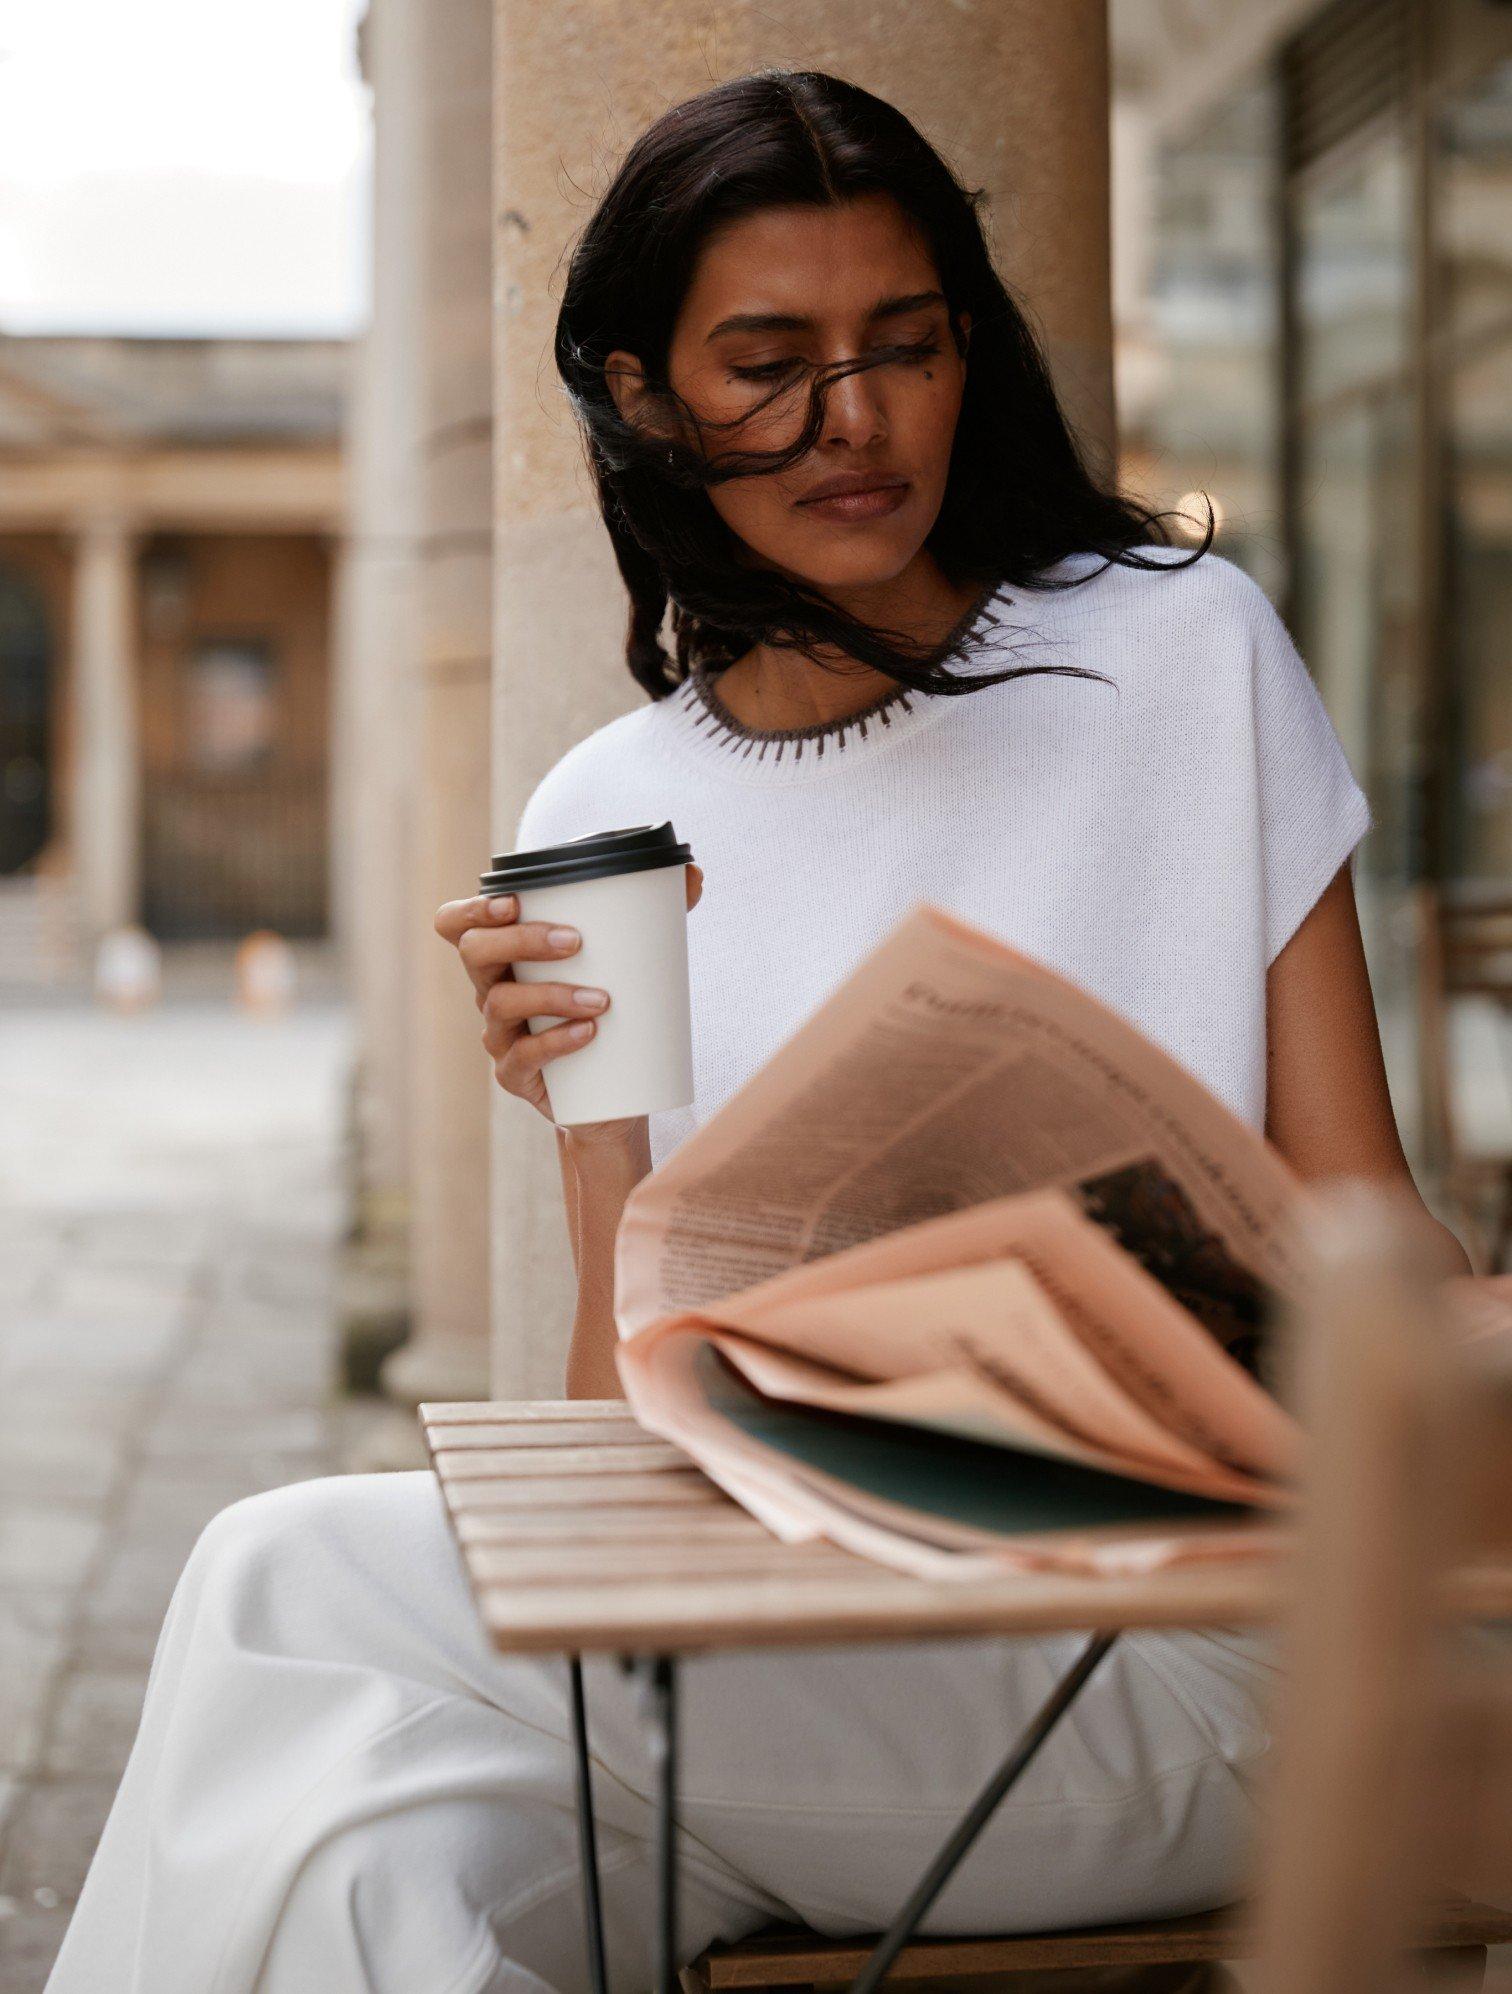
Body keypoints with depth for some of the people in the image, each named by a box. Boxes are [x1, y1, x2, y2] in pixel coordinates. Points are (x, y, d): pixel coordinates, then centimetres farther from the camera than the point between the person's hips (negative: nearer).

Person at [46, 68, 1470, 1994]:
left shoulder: (1182, 652, 4)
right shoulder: (608, 817, 10)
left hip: (1163, 1641, -2)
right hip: (778, 1625, 3)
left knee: (299, 1578, -22)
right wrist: (598, 1121, -11)